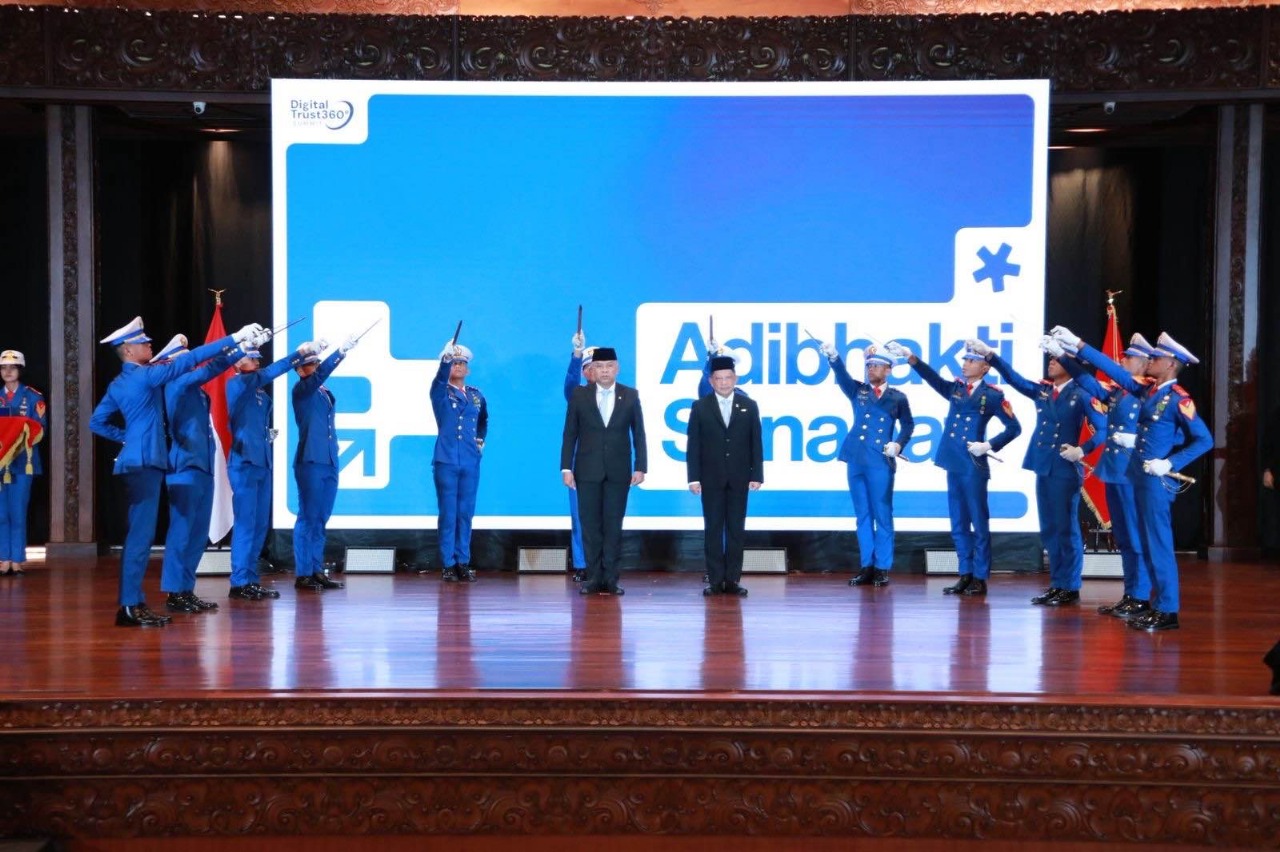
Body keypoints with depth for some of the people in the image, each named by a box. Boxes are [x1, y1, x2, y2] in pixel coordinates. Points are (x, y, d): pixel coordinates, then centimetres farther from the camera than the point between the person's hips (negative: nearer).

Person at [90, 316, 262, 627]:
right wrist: (234, 338, -19)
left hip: (137, 462, 10)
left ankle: (132, 602, 14)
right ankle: (130, 606, -10)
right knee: (141, 533, -9)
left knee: (139, 533, 11)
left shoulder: (118, 384, 14)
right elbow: (189, 359, -17)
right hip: (144, 462, -10)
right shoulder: (145, 375, -12)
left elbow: (97, 422, 20)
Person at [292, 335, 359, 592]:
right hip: (310, 462, -7)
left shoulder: (325, 393, 17)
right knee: (308, 518, -5)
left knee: (320, 520, 10)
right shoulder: (301, 389, -4)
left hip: (329, 463, 7)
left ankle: (317, 571, 15)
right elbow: (320, 374, -22)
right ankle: (302, 574, -2)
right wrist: (341, 351, -30)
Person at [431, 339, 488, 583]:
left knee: (465, 514, 6)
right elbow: (440, 378, -23)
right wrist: (446, 357, -40)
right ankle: (447, 564, 3)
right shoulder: (441, 392, 0)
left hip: (470, 462, 4)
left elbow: (483, 420, 31)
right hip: (446, 461, -3)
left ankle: (463, 563, 12)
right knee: (448, 514, -2)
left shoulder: (476, 395, 13)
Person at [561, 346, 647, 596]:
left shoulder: (630, 396, 4)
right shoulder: (579, 395, 4)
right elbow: (570, 434, 4)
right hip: (588, 471, 0)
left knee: (614, 525, 1)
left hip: (618, 471, 0)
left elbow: (638, 434, 5)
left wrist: (640, 467, -1)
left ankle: (610, 578, 5)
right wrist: (566, 467, -2)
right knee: (590, 525, 2)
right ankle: (594, 577, 7)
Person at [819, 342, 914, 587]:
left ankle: (883, 568, 6)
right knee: (863, 516, 7)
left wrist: (898, 443, -6)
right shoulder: (858, 390, 10)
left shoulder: (897, 397, 6)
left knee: (883, 516, 0)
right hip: (856, 460, 3)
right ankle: (866, 566, 11)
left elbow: (908, 424, 13)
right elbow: (842, 376, -7)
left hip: (881, 462, -2)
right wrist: (833, 357, -26)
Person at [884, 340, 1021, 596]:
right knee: (959, 524, 9)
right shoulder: (955, 388, 13)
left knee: (979, 523, 0)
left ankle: (980, 578, 5)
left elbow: (1014, 428, -3)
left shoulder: (992, 395, -2)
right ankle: (965, 575, 16)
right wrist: (910, 357, -15)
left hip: (974, 466, -6)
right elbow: (933, 378, -2)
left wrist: (989, 446, -13)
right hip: (953, 464, 6)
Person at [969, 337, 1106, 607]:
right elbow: (1015, 378, 2)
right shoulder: (1041, 390, 11)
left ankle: (1070, 589, 4)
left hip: (1066, 470, -6)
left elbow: (1102, 429, -8)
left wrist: (1082, 451, -19)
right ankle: (1057, 584, 18)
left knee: (1066, 529, -2)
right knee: (1049, 530, 10)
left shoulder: (1081, 394, -5)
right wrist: (990, 355, -7)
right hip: (1043, 468, 6)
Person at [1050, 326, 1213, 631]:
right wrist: (1078, 345, 11)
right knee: (1149, 543, 11)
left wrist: (1171, 464, -20)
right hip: (1141, 477, 8)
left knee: (1159, 543, -6)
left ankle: (1168, 611, -1)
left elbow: (1204, 440, -14)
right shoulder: (1149, 390, 10)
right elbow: (1115, 371, 14)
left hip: (1158, 480, -8)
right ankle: (1159, 604, 18)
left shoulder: (1178, 399, -13)